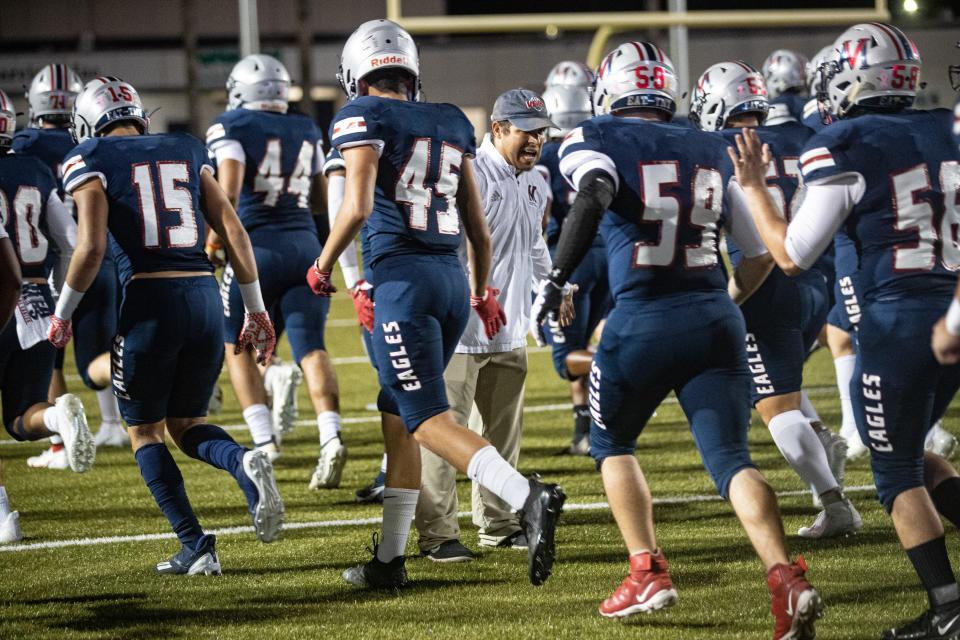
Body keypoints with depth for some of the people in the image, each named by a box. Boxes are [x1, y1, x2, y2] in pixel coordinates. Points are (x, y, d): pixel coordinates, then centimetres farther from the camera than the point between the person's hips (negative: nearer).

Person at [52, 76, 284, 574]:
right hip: (206, 298, 4)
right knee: (186, 424, 19)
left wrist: (62, 313, 3)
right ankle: (246, 464, -13)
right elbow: (234, 232, 11)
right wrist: (256, 310, 16)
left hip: (149, 301, -4)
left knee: (145, 431, 14)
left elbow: (91, 247, -11)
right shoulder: (186, 151, 15)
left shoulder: (92, 162, 1)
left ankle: (195, 546, 2)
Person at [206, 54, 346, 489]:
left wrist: (213, 240, -4)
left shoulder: (232, 128, -3)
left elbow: (228, 192, -16)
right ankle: (330, 436, -22)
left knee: (237, 344, 13)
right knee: (310, 347, -1)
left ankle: (264, 440, 0)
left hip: (258, 246, -4)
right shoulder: (306, 131, 14)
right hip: (306, 245, 4)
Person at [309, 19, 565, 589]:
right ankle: (390, 558, 19)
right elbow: (478, 224, 20)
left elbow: (356, 207, -14)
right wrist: (483, 291, 33)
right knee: (397, 415, 17)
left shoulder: (364, 119, -2)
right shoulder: (450, 124, 16)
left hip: (403, 278, -7)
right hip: (453, 281, 7)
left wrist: (323, 266, 2)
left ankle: (528, 497, -32)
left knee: (428, 420, -9)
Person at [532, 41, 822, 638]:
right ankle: (786, 578, -23)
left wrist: (556, 278, -15)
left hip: (644, 318, -3)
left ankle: (648, 572, 13)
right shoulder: (715, 153, 18)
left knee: (612, 443, 21)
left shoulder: (595, 141, 4)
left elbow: (594, 195, -20)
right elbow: (761, 254, 21)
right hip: (717, 320, 3)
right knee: (731, 457, -2)